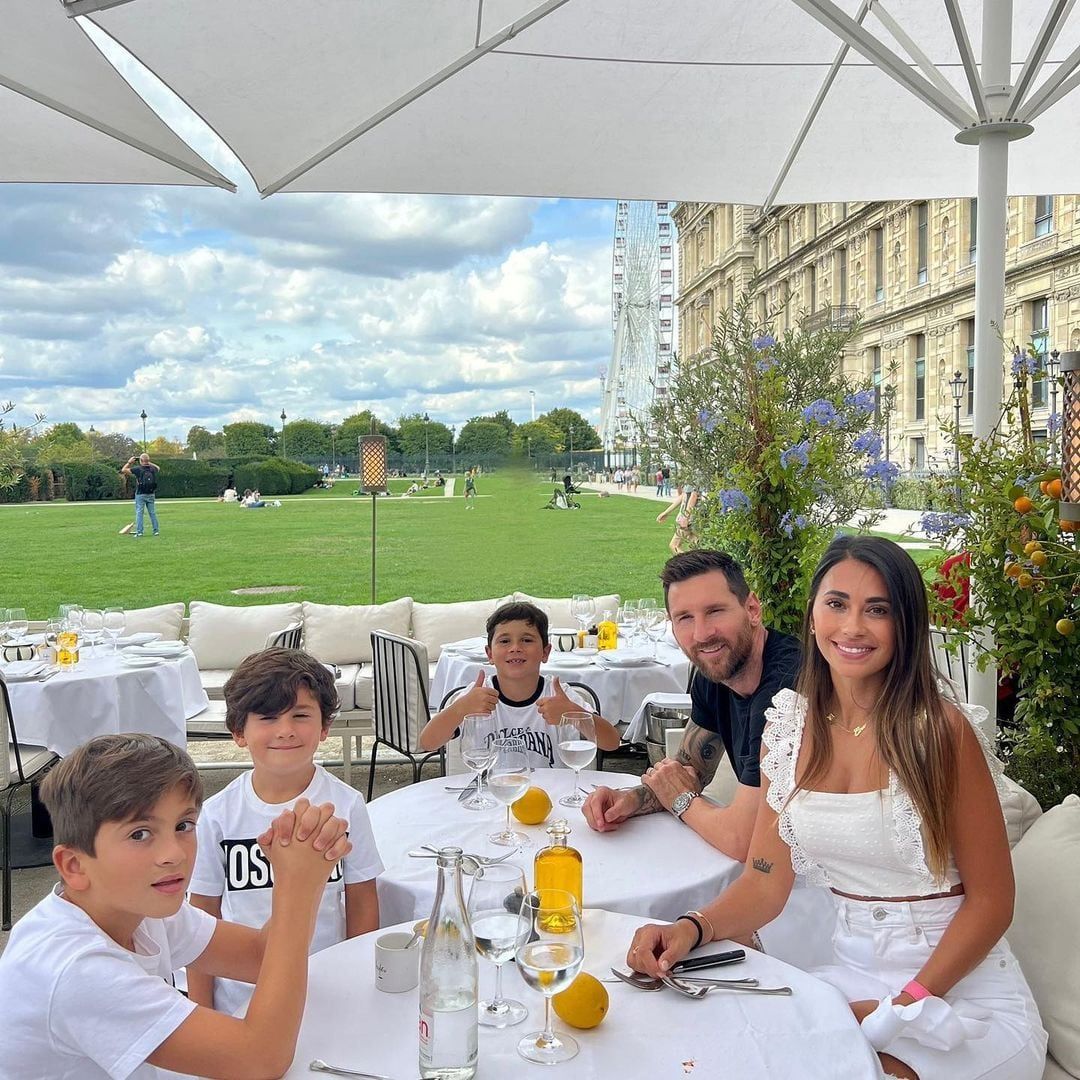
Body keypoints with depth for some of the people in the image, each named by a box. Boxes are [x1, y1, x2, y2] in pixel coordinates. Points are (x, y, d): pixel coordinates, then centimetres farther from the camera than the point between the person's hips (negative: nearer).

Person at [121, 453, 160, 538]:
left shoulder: (138, 469, -12)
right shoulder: (152, 469, 0)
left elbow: (123, 470, -5)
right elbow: (158, 468, 27)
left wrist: (129, 462, 6)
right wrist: (149, 463, 21)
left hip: (140, 495, -4)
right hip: (151, 494, 4)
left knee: (139, 513, 0)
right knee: (152, 512, 10)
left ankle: (139, 532, -4)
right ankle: (156, 530, 11)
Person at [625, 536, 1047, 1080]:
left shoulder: (942, 730, -13)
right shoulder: (790, 724, 0)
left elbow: (990, 900, -8)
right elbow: (766, 882, 0)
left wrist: (908, 1003, -17)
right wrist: (691, 928, -18)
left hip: (958, 984, -4)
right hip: (850, 970, 5)